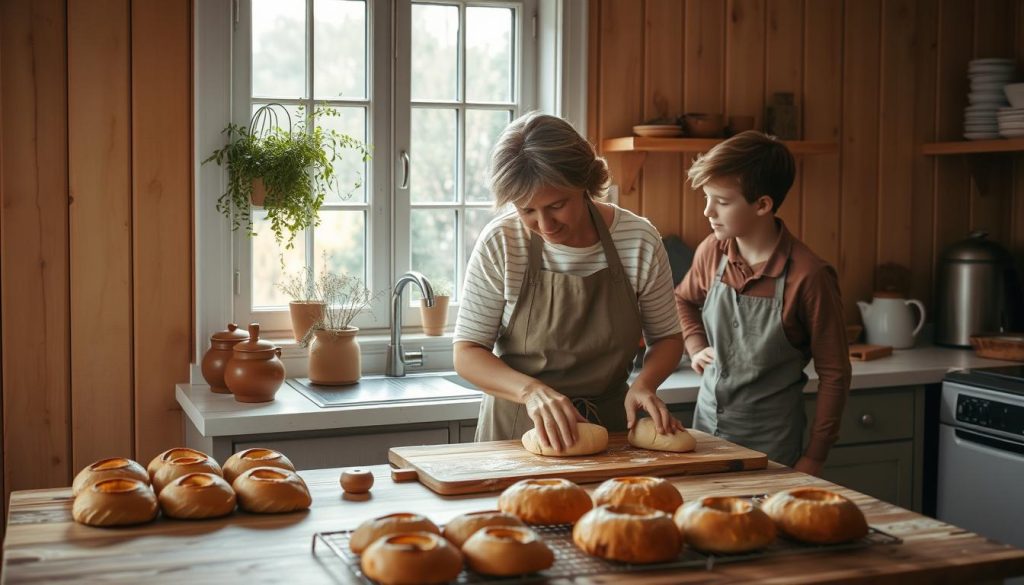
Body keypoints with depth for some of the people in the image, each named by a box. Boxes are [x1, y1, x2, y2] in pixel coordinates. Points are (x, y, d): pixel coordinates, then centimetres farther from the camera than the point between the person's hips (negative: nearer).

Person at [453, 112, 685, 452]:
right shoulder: (500, 243, -10)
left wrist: (643, 384, -14)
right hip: (515, 429, -1)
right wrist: (531, 390, -23)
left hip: (610, 424, 2)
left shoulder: (639, 240, -7)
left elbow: (667, 338, 7)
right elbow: (467, 354, -6)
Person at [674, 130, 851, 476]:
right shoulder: (711, 252, -3)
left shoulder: (809, 276, -19)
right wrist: (696, 345, 4)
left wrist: (814, 457, -9)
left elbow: (834, 374, -11)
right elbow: (684, 299, 21)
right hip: (707, 423, 5)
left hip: (771, 444, -5)